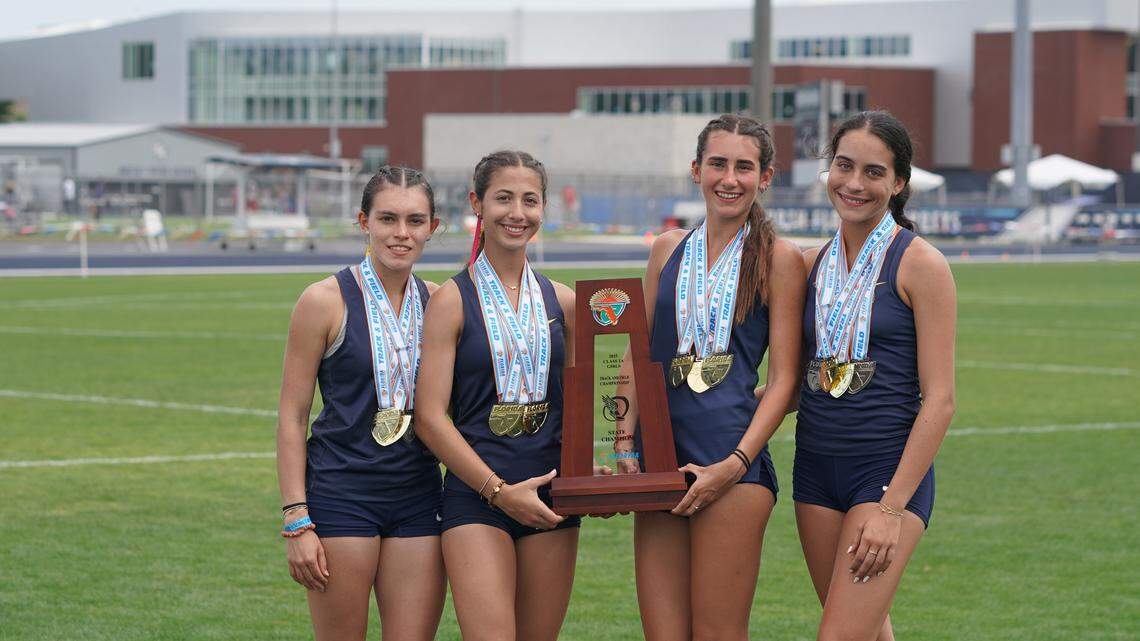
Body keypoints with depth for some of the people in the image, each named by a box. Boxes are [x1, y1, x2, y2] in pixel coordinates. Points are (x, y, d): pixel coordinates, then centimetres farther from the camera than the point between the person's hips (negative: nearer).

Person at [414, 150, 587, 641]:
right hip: (476, 495, -4)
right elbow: (430, 417, -6)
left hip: (550, 496, 4)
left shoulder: (561, 302, 10)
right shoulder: (453, 300, -2)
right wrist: (499, 490, -13)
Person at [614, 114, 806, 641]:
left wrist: (735, 464, -13)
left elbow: (783, 378, -3)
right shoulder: (668, 250, 14)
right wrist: (624, 444, 4)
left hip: (732, 464, -5)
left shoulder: (777, 260, 0)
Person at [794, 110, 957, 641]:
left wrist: (892, 507, -15)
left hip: (891, 471, -6)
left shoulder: (920, 264, -7)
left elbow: (939, 399, -10)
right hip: (817, 471, 6)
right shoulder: (812, 264, 10)